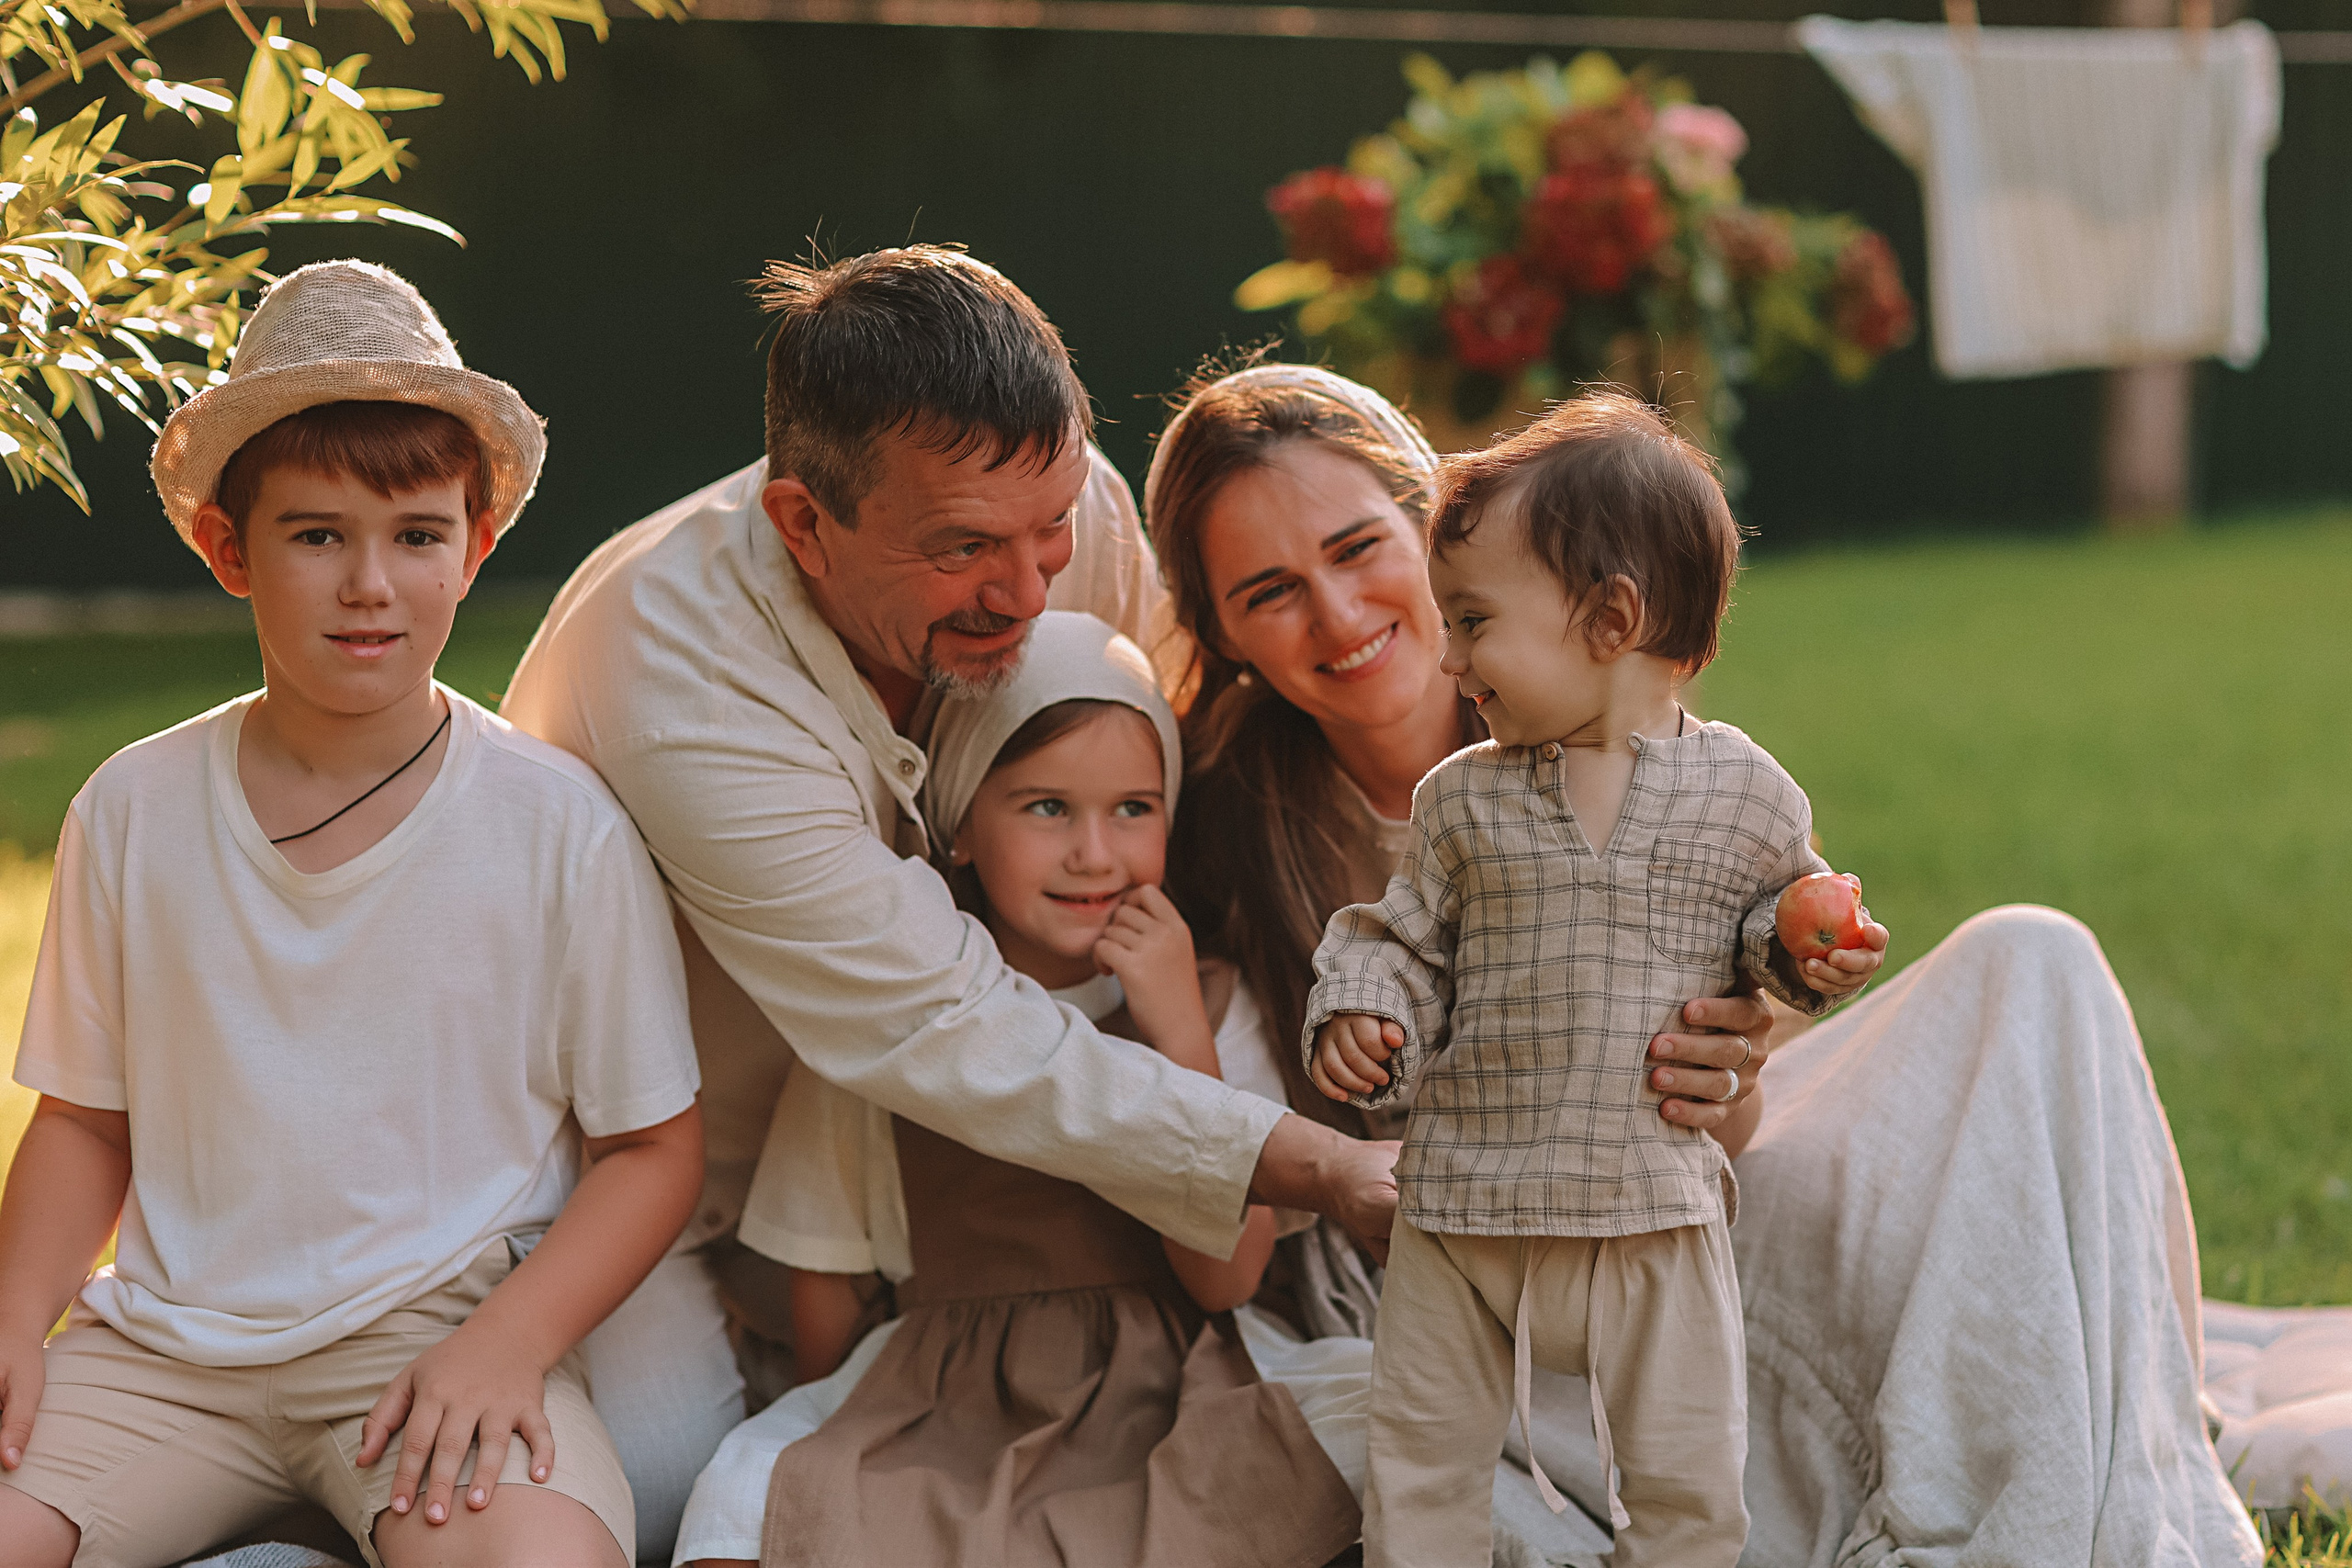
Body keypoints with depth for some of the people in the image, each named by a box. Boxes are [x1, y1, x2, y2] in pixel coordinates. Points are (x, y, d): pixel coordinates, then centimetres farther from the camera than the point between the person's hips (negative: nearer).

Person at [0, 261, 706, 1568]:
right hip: (166, 1345, 3)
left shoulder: (560, 825, -3)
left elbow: (654, 1146, 1)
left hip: (437, 1332, -3)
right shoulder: (134, 813, 4)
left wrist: (508, 1345, -14)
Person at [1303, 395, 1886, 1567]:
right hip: (1463, 1204, 2)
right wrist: (1360, 1010, -11)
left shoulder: (1744, 796, -2)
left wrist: (1809, 951, -8)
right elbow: (1409, 943, 8)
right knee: (1416, 1463, 9)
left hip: (1655, 1213, -2)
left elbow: (1770, 920, 13)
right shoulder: (1462, 801, 2)